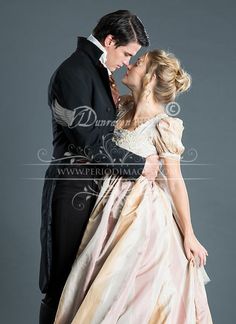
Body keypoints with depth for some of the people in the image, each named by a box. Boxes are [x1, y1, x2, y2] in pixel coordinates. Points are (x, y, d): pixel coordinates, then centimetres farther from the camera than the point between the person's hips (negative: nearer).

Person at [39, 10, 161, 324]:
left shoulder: (98, 71, 14)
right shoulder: (73, 72, -15)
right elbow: (89, 139, -21)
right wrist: (139, 165, -14)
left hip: (96, 186, 9)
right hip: (73, 189, -9)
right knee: (66, 278, -1)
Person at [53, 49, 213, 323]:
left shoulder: (163, 125, -17)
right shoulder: (124, 110, 3)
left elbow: (175, 182, -14)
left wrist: (189, 235, -11)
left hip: (143, 213, -7)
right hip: (115, 209, 7)